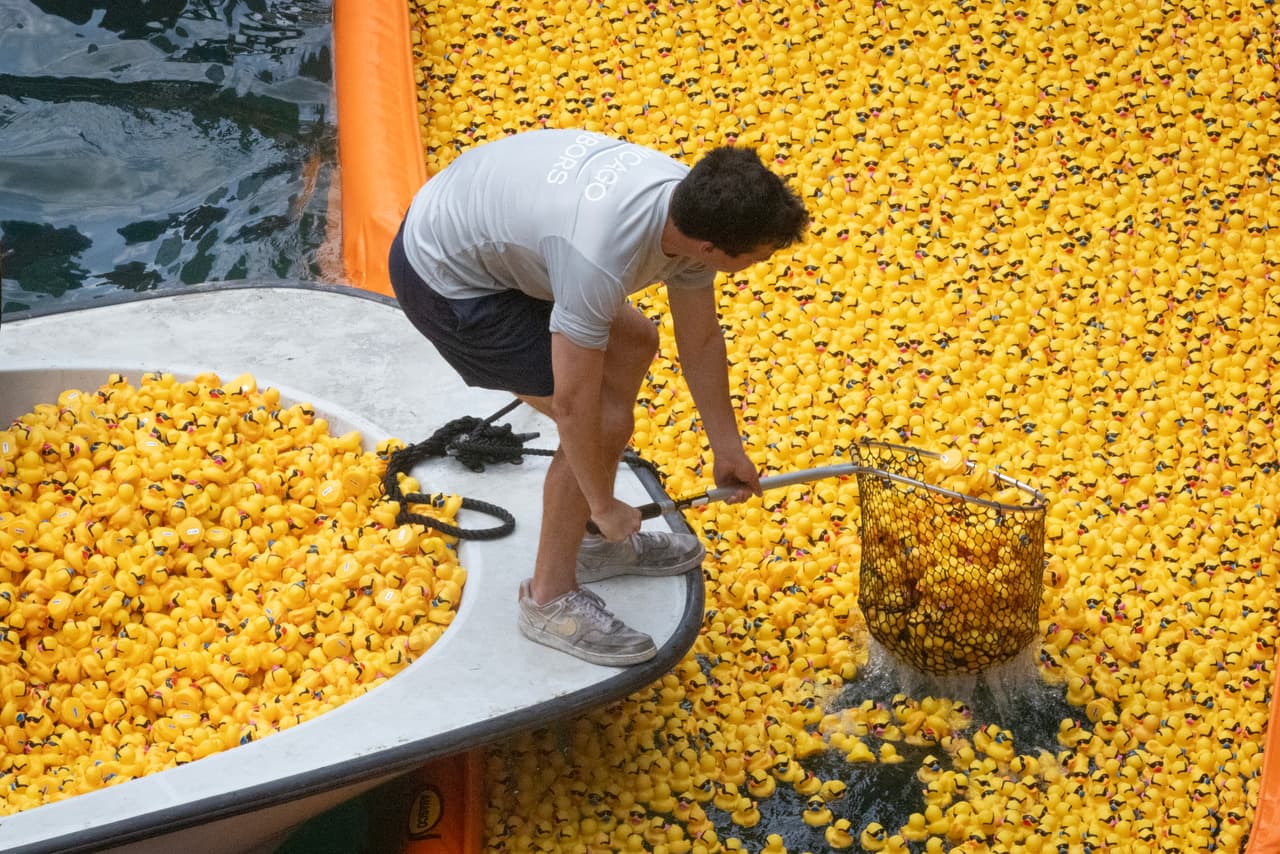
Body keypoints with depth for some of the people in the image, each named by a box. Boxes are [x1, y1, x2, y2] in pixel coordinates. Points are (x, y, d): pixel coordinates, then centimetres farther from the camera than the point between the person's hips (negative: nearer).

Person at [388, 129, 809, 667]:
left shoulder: (695, 204, -12)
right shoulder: (601, 263, -37)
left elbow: (701, 340, 5)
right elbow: (573, 406, -26)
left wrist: (727, 448, 12)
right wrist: (605, 505, -11)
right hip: (444, 279, -9)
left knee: (632, 345, 19)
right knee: (604, 420, -10)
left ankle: (595, 542, 31)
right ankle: (550, 599, 8)